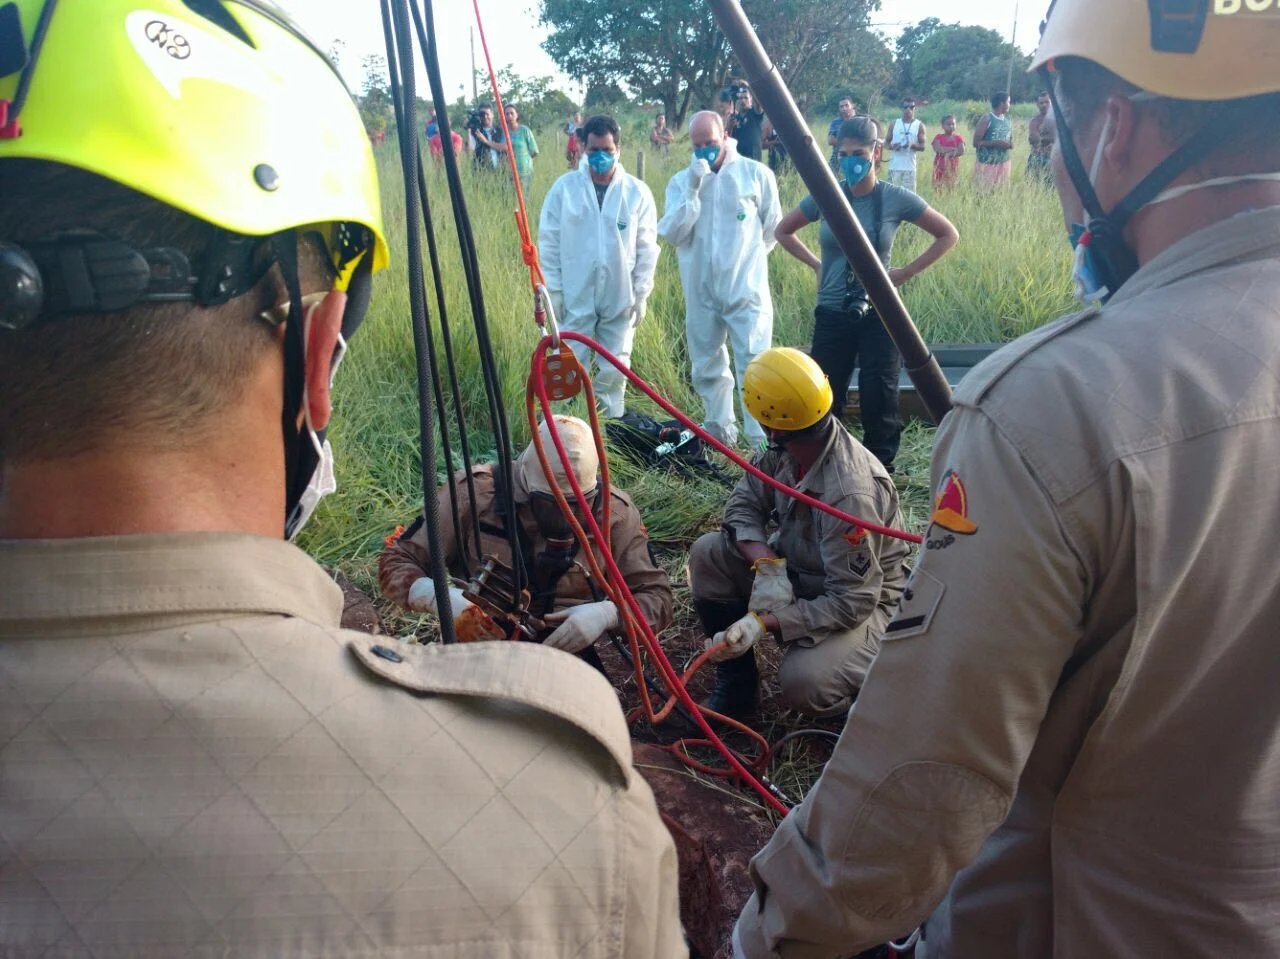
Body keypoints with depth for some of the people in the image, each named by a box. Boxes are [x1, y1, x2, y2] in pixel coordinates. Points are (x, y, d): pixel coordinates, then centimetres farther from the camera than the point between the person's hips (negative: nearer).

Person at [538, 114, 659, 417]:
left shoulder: (637, 191, 0)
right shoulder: (564, 187, -2)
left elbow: (646, 247, 3)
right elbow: (549, 241, 0)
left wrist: (641, 293, 0)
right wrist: (552, 290, -3)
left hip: (620, 298, 1)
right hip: (575, 296, 0)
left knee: (615, 370, 8)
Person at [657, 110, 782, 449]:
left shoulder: (756, 174, -2)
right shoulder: (681, 181, 4)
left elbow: (773, 229, 8)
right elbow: (671, 234, -9)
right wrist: (692, 189, -16)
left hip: (747, 290, -3)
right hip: (700, 291, 4)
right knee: (707, 367, 14)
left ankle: (765, 444, -6)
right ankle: (720, 430, 31)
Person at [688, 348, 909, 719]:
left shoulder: (850, 494, -34)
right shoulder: (784, 451, -13)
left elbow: (852, 602, -30)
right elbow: (743, 501, -4)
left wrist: (764, 624, -35)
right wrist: (766, 562, -23)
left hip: (863, 601, -7)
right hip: (796, 570, 7)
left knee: (804, 684, -32)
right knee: (707, 553, -12)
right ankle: (736, 683, 2)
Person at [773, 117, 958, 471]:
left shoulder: (896, 199, -5)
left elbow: (948, 235, 4)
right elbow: (783, 231, 15)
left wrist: (907, 272, -3)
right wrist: (815, 264, 5)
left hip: (879, 316, -2)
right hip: (831, 316, 2)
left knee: (879, 400, 0)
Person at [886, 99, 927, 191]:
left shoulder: (919, 126, 5)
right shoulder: (894, 124, 9)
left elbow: (922, 147, 3)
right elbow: (887, 142, 11)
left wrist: (912, 145, -17)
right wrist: (892, 146, -12)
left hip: (909, 167, -1)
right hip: (894, 166, 1)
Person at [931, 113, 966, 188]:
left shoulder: (958, 138, 6)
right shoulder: (938, 137, 2)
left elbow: (961, 151, -8)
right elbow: (938, 149, -15)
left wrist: (946, 151, -19)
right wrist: (953, 149, -13)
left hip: (953, 166, 1)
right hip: (940, 166, -1)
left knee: (952, 186, -2)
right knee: (939, 187, -6)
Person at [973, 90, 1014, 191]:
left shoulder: (1008, 121, 12)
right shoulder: (986, 120, -8)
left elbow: (1011, 142, 20)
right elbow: (976, 143, -12)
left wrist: (1010, 144, -5)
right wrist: (996, 143, -20)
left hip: (1004, 163, 6)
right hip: (987, 164, -6)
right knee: (983, 193, -7)